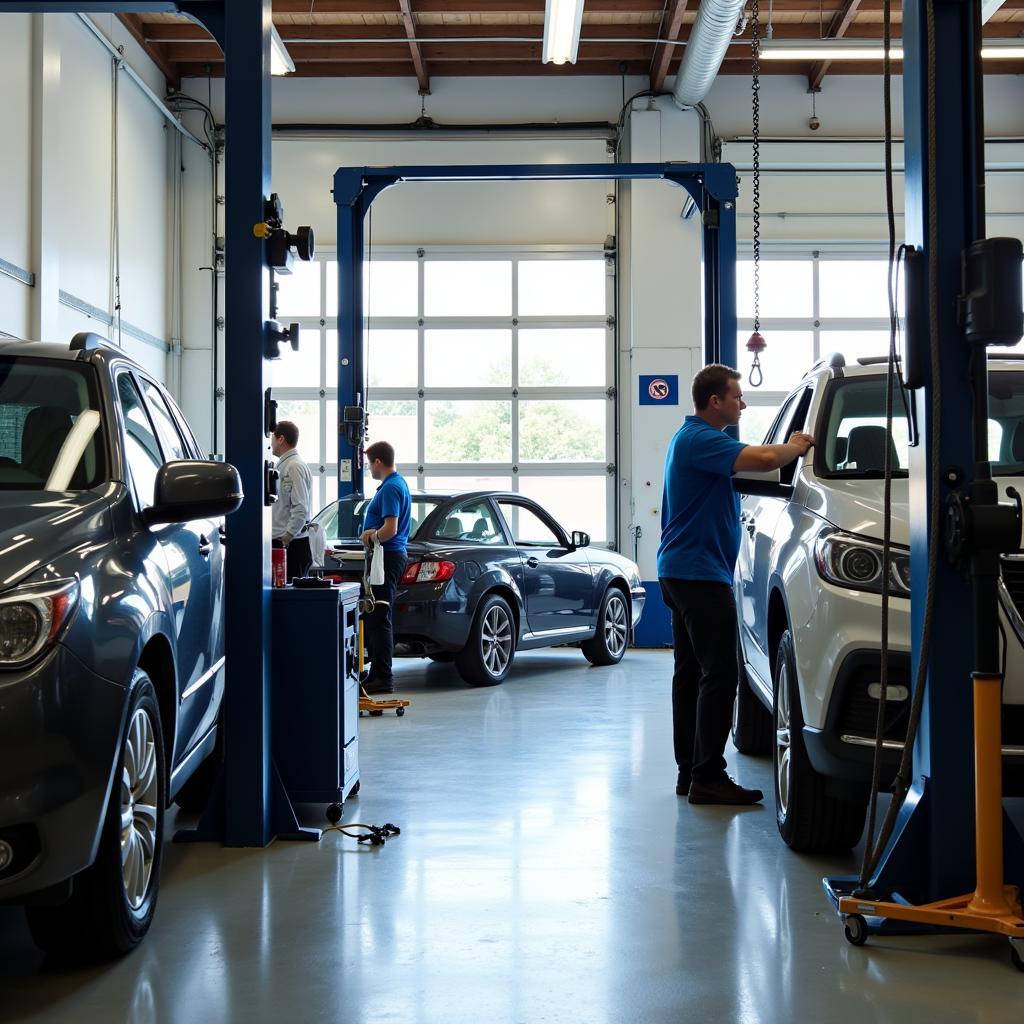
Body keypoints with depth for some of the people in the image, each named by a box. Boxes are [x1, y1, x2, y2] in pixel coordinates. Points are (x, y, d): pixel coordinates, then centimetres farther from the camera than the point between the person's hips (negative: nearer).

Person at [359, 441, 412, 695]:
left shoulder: (390, 488, -16)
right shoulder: (398, 484, 16)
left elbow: (390, 529, -25)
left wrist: (371, 538, -7)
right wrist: (371, 535, 7)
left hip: (385, 558, -11)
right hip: (391, 556, 11)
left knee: (378, 619, -9)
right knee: (377, 619, 14)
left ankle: (382, 678, -7)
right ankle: (379, 674, 19)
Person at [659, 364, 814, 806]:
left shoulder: (694, 438, 20)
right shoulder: (700, 439, -16)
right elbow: (762, 459, -28)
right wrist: (794, 448, -11)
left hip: (681, 571, 11)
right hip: (700, 574, -11)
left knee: (690, 673, 11)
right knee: (719, 674, -9)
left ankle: (690, 771, 16)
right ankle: (708, 777, -8)